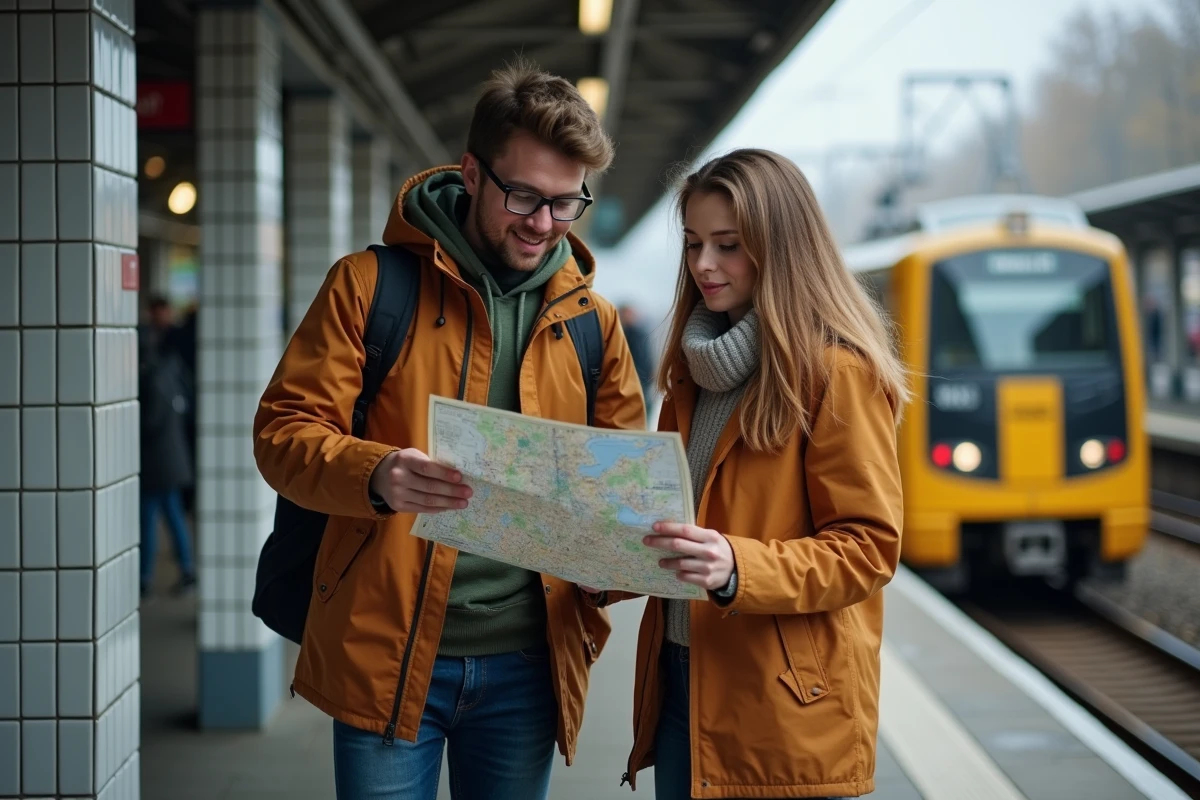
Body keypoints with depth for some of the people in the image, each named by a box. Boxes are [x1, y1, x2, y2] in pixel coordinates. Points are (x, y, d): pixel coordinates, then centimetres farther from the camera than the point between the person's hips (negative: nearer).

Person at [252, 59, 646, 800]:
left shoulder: (592, 320, 8)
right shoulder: (372, 285, -2)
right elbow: (284, 430, -6)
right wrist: (376, 475, -27)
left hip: (525, 662, 3)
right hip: (388, 651, -3)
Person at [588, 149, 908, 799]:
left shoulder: (837, 373, -10)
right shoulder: (696, 368, 13)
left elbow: (867, 547, -14)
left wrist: (738, 568, -28)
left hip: (787, 705, -7)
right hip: (680, 680, 7)